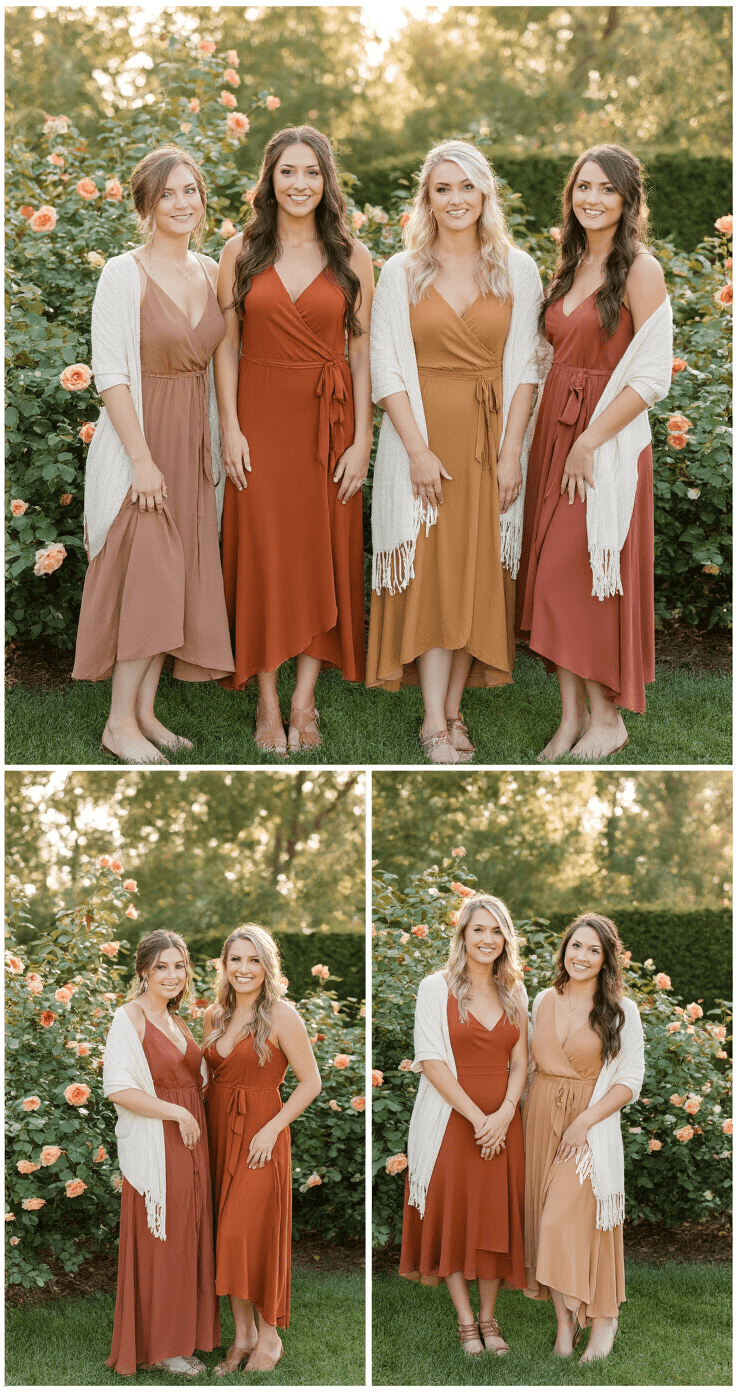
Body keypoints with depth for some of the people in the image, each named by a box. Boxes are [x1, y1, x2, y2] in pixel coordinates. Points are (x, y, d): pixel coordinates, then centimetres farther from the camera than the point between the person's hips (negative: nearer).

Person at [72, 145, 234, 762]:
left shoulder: (210, 273, 8)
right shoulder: (124, 275, -10)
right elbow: (110, 374, -14)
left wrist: (213, 447, 8)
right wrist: (142, 457, -18)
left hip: (193, 440, 6)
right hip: (138, 438, -6)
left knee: (177, 581, 7)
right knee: (148, 578, -7)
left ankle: (145, 711, 16)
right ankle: (120, 723, 2)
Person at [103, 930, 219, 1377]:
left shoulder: (176, 1019, 15)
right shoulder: (130, 1017, -10)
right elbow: (118, 1088, -21)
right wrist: (177, 1113, -17)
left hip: (191, 1140, 8)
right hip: (155, 1146, -8)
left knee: (188, 1237, 11)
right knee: (159, 1244, -1)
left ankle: (182, 1334, 21)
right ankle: (159, 1345, 9)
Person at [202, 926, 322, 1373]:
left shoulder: (281, 1015, -10)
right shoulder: (215, 1016, 9)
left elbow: (311, 1083, -9)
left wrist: (272, 1129, -15)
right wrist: (205, 1126, 8)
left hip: (261, 1135, -6)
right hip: (220, 1133, 6)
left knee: (252, 1233, -7)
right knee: (228, 1235, 6)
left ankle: (269, 1336, 8)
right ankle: (243, 1335, 16)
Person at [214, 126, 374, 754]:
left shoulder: (352, 255, 2)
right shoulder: (242, 251, 2)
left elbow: (362, 350, 2)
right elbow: (227, 346, 3)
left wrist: (362, 439, -4)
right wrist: (230, 428, -5)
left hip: (330, 419, 1)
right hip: (261, 418, -1)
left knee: (326, 554, 3)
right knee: (263, 554, -1)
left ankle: (305, 698, 13)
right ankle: (268, 702, 8)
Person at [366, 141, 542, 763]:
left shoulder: (518, 269, 4)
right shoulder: (401, 272, 1)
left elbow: (524, 367, 3)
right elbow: (386, 368, -2)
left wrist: (511, 450, -6)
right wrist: (419, 449, -11)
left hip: (492, 437, 2)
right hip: (423, 436, -1)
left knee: (481, 571, 2)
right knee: (431, 571, -5)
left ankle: (454, 708, 12)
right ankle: (434, 720, -2)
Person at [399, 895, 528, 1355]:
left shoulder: (514, 993, 9)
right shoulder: (437, 988, -4)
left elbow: (520, 1061, 7)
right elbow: (431, 1061, -10)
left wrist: (504, 1114, -10)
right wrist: (476, 1117, -14)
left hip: (502, 1121, 3)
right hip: (451, 1119, -3)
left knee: (497, 1217, 5)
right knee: (452, 1216, 0)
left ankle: (489, 1317, 16)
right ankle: (465, 1320, 11)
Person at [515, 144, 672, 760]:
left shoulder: (640, 269, -10)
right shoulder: (568, 267, 12)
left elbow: (652, 376, -15)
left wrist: (590, 441, -16)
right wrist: (555, 437, 6)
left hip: (608, 439, -7)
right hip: (554, 431, 7)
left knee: (583, 577, -6)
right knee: (552, 575, 5)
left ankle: (607, 717, 8)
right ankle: (572, 714, 12)